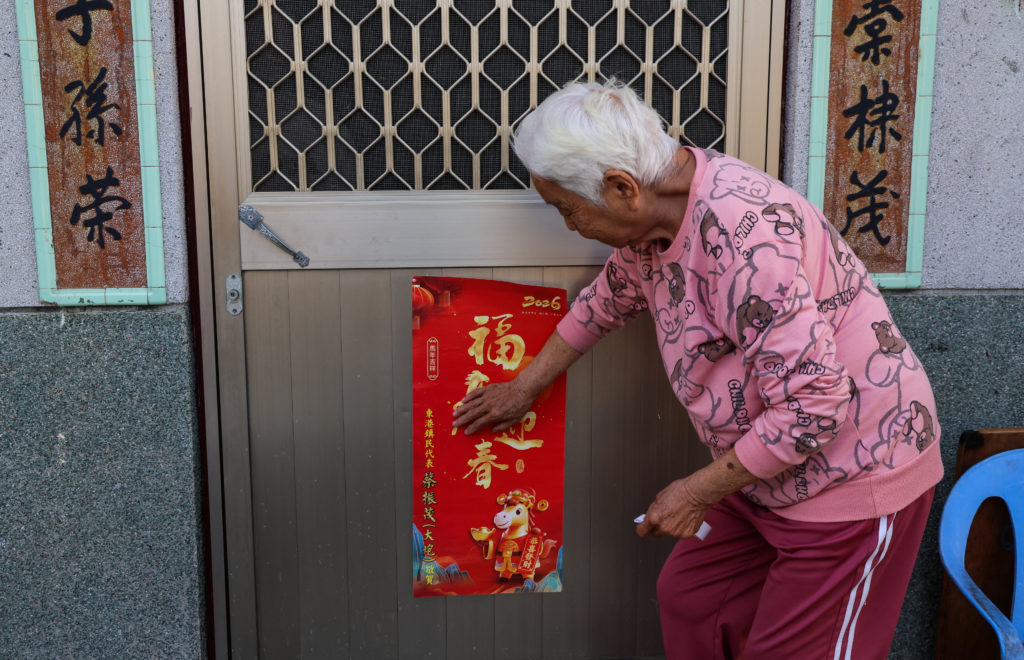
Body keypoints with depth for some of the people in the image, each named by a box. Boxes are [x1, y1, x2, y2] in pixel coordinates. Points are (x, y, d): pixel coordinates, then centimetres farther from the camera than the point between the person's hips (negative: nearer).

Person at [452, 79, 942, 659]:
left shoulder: (741, 232, -32)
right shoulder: (656, 212, -3)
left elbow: (813, 405, -32)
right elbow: (608, 299, 18)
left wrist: (699, 491, -20)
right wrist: (526, 386, 26)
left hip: (854, 474, -9)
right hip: (770, 460, 9)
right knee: (688, 598, 15)